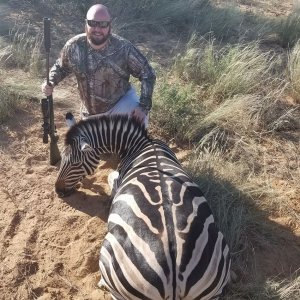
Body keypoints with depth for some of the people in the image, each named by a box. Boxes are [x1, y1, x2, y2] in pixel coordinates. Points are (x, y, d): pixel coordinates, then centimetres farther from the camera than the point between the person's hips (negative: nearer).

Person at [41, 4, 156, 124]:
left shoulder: (123, 48, -24)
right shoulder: (73, 46, -15)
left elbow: (147, 74, -17)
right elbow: (60, 67, 5)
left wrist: (143, 106, -27)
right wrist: (49, 83, -15)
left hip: (121, 101, -3)